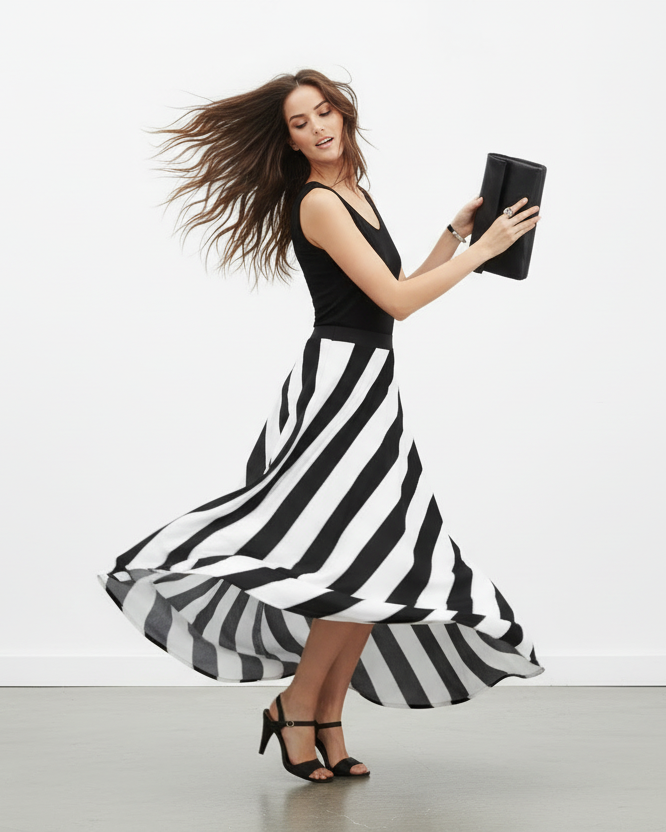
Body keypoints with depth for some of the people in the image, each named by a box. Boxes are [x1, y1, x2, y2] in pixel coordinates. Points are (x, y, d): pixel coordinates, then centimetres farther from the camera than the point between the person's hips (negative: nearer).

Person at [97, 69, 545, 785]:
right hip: (340, 381, -9)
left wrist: (456, 232, 20)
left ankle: (329, 726, 8)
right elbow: (398, 300, -14)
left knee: (379, 566, 3)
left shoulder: (354, 194, 19)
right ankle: (297, 705, -2)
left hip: (369, 388, 9)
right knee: (367, 563, -18)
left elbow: (398, 291, 24)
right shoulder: (318, 202, -10)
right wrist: (484, 250, -7)